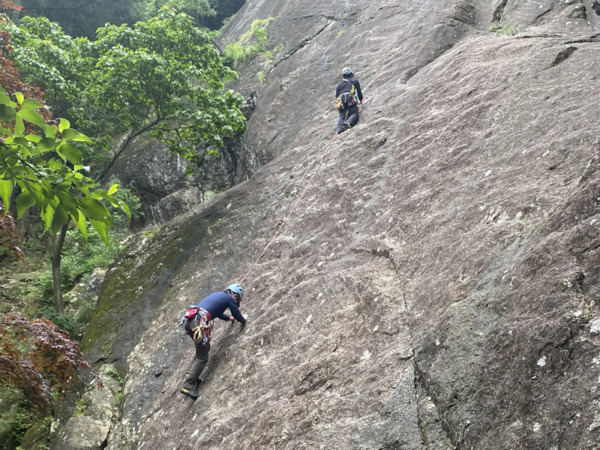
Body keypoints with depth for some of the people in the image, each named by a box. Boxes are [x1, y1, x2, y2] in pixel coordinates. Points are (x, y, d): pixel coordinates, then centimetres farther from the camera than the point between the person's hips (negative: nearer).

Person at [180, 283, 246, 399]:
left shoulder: (216, 294, 30)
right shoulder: (230, 298, 9)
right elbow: (238, 316, 16)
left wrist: (229, 318, 61)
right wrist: (243, 321, 38)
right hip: (200, 323, -8)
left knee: (204, 349, 25)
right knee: (202, 358, -3)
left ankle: (191, 375, 18)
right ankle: (188, 386, -10)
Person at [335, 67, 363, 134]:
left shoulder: (339, 84, 30)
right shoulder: (355, 81, 25)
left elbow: (336, 96, 26)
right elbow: (359, 91, 26)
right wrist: (360, 100, 42)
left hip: (341, 101, 2)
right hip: (351, 100, -2)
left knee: (341, 115, 1)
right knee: (354, 113, -5)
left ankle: (340, 127, -27)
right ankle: (349, 122, -37)